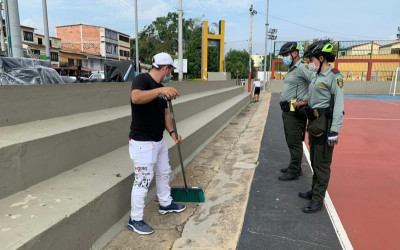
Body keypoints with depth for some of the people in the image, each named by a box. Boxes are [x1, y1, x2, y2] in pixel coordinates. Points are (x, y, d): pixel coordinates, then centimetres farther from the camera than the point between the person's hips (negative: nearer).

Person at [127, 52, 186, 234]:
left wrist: (172, 132, 6)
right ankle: (135, 220, 17)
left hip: (159, 141, 10)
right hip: (142, 143, -9)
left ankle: (165, 204, 44)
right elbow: (136, 98, -38)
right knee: (143, 180, -1)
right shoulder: (142, 79, -16)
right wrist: (160, 90, -48)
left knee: (164, 173, 22)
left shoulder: (161, 88, 11)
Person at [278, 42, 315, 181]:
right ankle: (294, 167, 30)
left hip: (295, 112, -10)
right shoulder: (291, 70, 17)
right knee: (291, 141, 17)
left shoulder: (302, 68, -13)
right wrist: (285, 105, 10)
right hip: (287, 111, 10)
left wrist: (305, 101, -20)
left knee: (294, 142, -3)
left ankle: (294, 172, 8)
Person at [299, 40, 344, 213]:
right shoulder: (318, 76, 13)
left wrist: (334, 131, -23)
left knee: (322, 163, -1)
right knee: (314, 161, 19)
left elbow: (339, 106, -19)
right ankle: (315, 191, 34)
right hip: (314, 122, 9)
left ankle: (318, 200, 9)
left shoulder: (334, 77, -13)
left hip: (325, 124, -9)